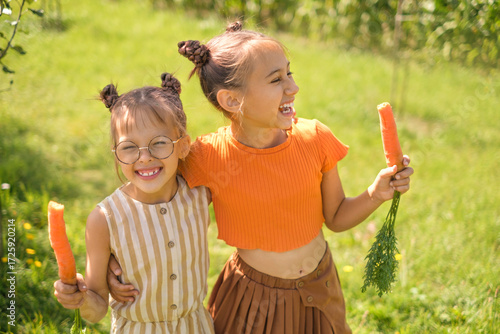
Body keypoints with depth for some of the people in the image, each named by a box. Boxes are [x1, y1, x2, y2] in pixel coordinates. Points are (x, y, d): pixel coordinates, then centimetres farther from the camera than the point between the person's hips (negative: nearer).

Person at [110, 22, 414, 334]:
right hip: (252, 299, -2)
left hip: (319, 292, 3)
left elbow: (337, 218, -2)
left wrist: (376, 194, -19)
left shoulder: (315, 138, -14)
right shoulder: (207, 157, -22)